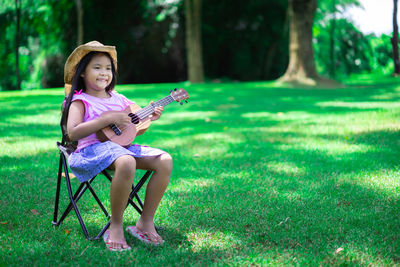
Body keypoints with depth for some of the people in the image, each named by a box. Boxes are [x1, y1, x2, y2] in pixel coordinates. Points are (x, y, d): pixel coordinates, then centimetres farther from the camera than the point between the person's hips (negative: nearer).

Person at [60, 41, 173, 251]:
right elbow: (72, 133, -14)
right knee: (126, 162, -40)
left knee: (164, 161, -15)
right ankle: (116, 227, -23)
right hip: (92, 149, -7)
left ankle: (146, 223, -8)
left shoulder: (118, 99, 21)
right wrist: (108, 119, -16)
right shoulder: (80, 101, 3)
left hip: (123, 146, 7)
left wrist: (150, 118, 5)